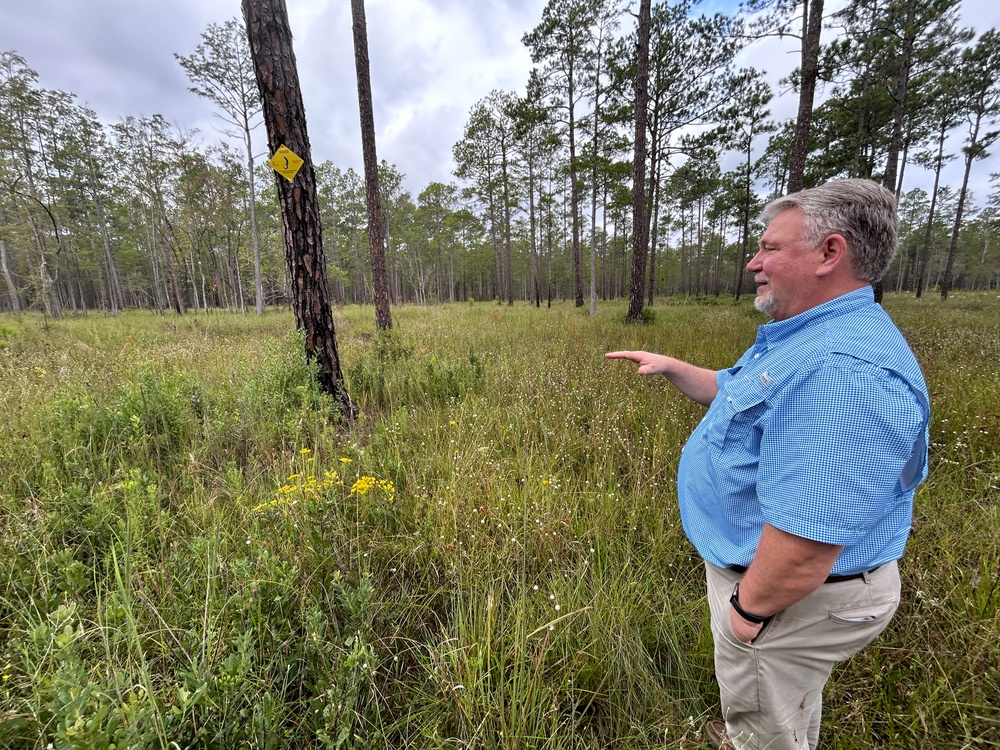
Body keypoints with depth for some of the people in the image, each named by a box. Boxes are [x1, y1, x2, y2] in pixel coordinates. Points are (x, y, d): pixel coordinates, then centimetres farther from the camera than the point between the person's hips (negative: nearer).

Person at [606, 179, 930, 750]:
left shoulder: (847, 370, -33)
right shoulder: (801, 338, 3)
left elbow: (810, 536, -35)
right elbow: (731, 392, 19)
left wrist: (750, 607, -21)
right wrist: (670, 367, 10)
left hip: (797, 592, -9)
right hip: (760, 565, 10)